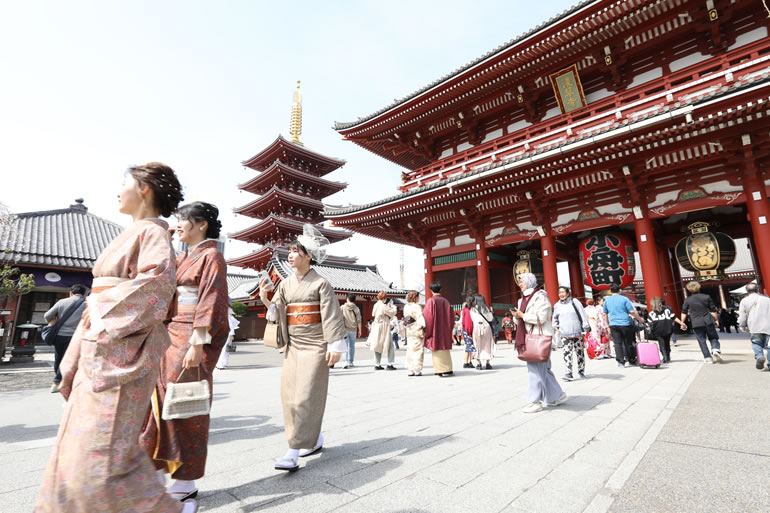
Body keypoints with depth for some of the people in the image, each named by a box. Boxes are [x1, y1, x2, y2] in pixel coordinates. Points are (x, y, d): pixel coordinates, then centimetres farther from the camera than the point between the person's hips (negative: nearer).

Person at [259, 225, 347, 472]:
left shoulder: (320, 283, -7)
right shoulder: (285, 284, 9)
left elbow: (332, 316, -10)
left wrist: (335, 346, -15)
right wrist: (264, 297, -11)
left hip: (314, 345, -6)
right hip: (293, 344, 6)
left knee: (305, 397, -6)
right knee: (289, 395, 9)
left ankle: (293, 453, 2)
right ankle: (315, 439, 27)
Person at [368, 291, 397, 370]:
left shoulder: (376, 305, 8)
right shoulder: (384, 306, -17)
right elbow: (393, 312, -10)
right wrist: (392, 305, 7)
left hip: (376, 328, 8)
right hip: (384, 328, -8)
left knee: (378, 346, 13)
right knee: (390, 346, 1)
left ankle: (377, 365, 15)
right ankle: (390, 364, 0)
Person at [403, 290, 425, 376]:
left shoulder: (406, 307, 10)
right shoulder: (417, 307, -13)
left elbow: (405, 318, 12)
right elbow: (420, 318, -22)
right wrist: (425, 326, -25)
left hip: (409, 331, 7)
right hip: (417, 330, -7)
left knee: (410, 350, 10)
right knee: (418, 350, 0)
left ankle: (410, 370, 13)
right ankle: (417, 370, 2)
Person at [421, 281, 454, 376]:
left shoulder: (431, 301, -9)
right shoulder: (445, 301, 5)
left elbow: (427, 316, -11)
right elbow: (450, 315, 9)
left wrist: (426, 330, -2)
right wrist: (449, 329, 17)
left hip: (435, 329, -5)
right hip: (445, 330, 5)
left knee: (437, 349, 1)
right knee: (445, 348, 12)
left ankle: (442, 371, 1)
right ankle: (448, 370, 13)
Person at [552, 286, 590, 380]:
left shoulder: (574, 302, -2)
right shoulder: (557, 305, 8)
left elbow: (583, 315, -3)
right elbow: (555, 319, 22)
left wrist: (586, 328, -8)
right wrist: (555, 327, 12)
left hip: (577, 332, -1)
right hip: (564, 334, 1)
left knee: (580, 352, 9)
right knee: (567, 353, -8)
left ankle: (581, 371, 25)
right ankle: (569, 373, -7)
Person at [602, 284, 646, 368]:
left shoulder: (607, 300, 7)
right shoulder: (624, 299, -2)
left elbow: (604, 314, 11)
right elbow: (632, 312, -4)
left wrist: (608, 324, 21)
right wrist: (640, 319, 11)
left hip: (613, 324, 1)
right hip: (625, 324, -1)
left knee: (617, 343, 2)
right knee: (628, 343, 10)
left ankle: (621, 361, -2)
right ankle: (632, 360, 21)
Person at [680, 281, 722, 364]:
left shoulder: (687, 300, 1)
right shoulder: (707, 297, 2)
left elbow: (684, 312, 6)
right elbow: (713, 310, 4)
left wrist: (682, 322, 16)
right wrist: (716, 320, 14)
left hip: (696, 323, -1)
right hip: (708, 321, 1)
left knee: (702, 340, 7)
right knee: (713, 337, 14)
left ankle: (708, 358, 7)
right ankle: (716, 349, -12)